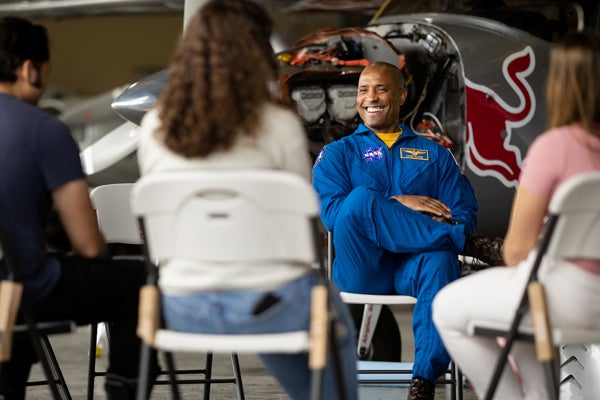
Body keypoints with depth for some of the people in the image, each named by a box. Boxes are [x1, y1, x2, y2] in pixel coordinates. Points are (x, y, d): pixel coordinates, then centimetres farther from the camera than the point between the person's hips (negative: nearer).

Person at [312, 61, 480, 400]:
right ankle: (476, 246, -25)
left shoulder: (435, 154, 22)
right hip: (361, 270, 0)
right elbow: (332, 212, 1)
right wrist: (397, 204, -11)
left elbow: (465, 213, 9)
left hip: (411, 268, 1)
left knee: (439, 262, -37)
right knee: (361, 198, -30)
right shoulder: (337, 153, 19)